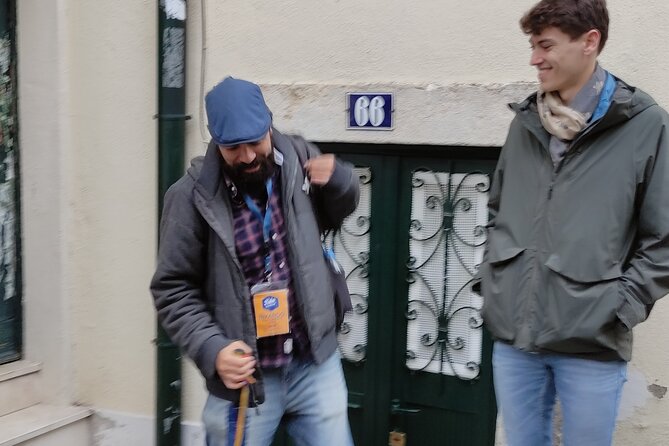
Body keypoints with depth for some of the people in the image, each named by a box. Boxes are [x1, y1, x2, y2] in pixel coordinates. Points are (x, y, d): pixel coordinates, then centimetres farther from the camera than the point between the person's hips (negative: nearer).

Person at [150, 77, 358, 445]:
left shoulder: (297, 158, -1)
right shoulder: (193, 197, -13)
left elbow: (338, 211, 17)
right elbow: (173, 289, -8)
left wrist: (339, 179, -5)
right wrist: (212, 349, -22)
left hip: (316, 362, 3)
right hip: (245, 375, -3)